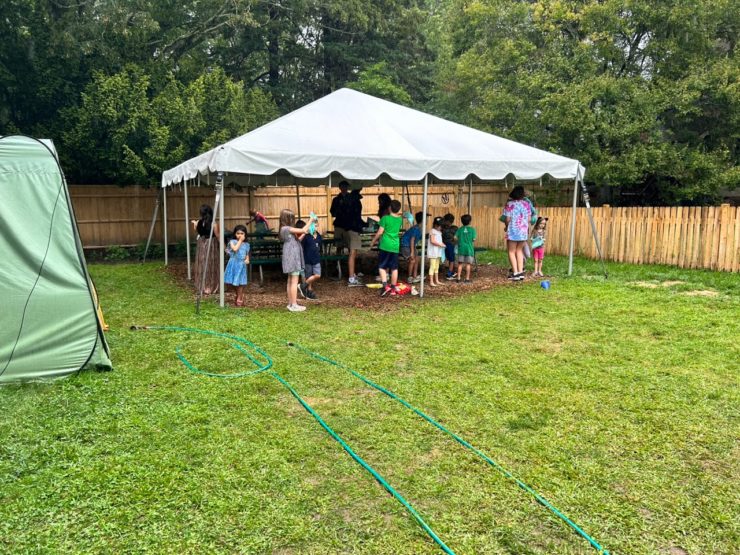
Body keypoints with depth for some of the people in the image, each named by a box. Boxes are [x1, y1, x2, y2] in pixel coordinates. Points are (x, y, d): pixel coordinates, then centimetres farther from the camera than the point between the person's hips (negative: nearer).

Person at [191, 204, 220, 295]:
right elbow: (218, 236, -11)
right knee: (210, 266, 5)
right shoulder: (214, 224, -16)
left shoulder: (198, 223, -4)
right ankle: (210, 287, 8)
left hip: (201, 245, 3)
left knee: (202, 265, 13)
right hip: (211, 246, -3)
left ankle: (203, 286, 20)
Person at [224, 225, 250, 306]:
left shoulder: (246, 244, 9)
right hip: (234, 264, -2)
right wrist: (240, 241, -12)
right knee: (235, 283, 6)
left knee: (240, 283, 0)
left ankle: (239, 299, 7)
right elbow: (235, 249, -22)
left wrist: (247, 260, -7)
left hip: (242, 265, 2)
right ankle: (240, 298, 22)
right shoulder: (232, 242, -2)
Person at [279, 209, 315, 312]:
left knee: (291, 281, 12)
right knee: (294, 281, -8)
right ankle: (294, 305, -6)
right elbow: (303, 230, -16)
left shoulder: (286, 229, 13)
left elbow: (297, 239, 17)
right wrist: (311, 220, -7)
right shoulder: (286, 228, -15)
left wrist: (304, 233, 8)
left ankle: (290, 303, 17)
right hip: (292, 258, -10)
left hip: (292, 258, 10)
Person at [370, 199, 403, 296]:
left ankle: (385, 285, -12)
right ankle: (393, 288, 14)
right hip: (395, 246, 4)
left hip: (385, 245, -4)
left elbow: (380, 232, -7)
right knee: (394, 268, 9)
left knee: (382, 266, 3)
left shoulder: (385, 218, -7)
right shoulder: (400, 219, 7)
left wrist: (373, 242, 5)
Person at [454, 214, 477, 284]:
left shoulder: (460, 229, 1)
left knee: (460, 264, 9)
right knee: (468, 264, 4)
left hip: (461, 248, 2)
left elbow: (455, 238, -7)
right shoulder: (472, 229, -5)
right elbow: (474, 239, -9)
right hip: (469, 248, -2)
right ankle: (467, 279, 5)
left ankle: (458, 278, 9)